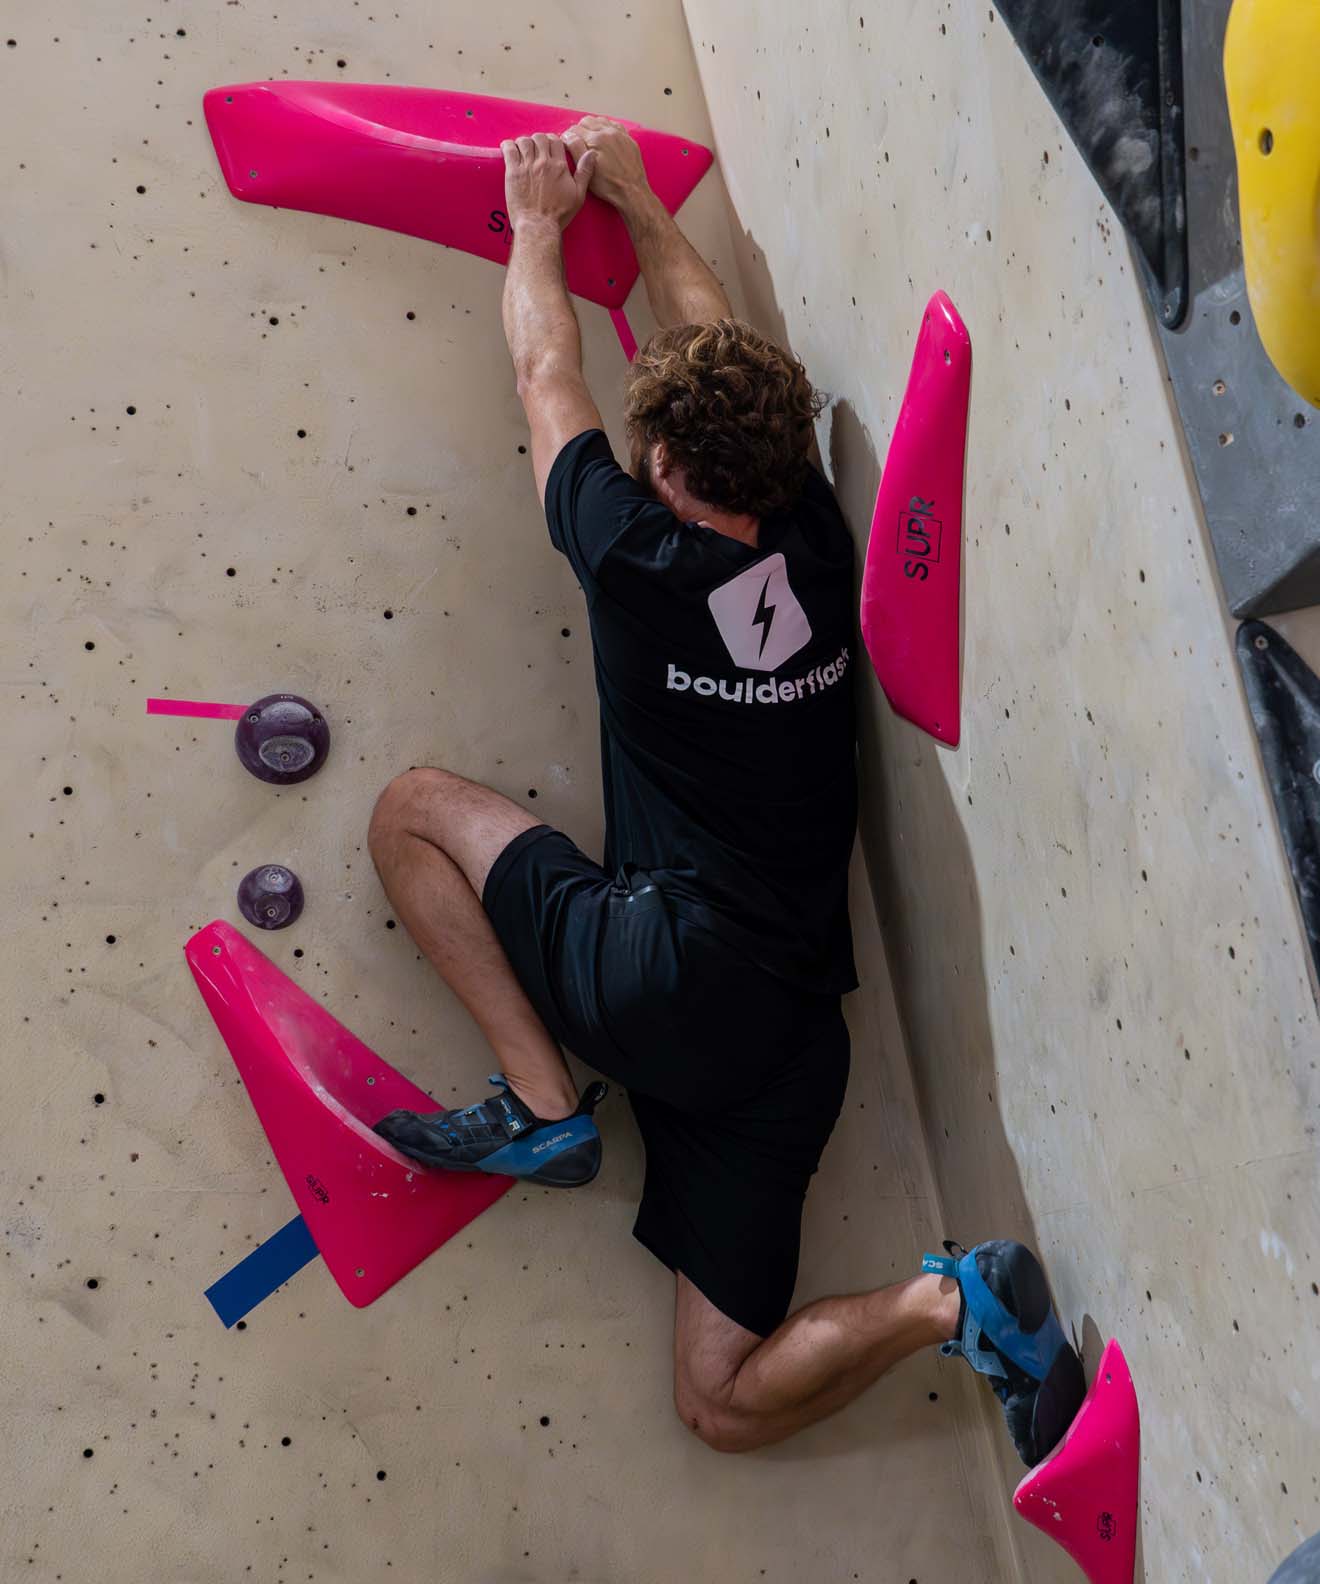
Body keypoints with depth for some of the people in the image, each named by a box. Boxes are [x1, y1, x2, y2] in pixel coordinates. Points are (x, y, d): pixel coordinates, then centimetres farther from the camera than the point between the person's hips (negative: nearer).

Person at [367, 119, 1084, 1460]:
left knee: (414, 808, 12)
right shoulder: (817, 550, 6)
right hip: (791, 1031, 7)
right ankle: (974, 1300, -7)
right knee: (721, 1404, 17)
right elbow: (718, 352, 22)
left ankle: (546, 1102, 0)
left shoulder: (642, 556, -7)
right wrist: (633, 199, 33)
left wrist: (540, 220, 28)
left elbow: (548, 375, 11)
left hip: (663, 971, -6)